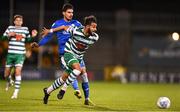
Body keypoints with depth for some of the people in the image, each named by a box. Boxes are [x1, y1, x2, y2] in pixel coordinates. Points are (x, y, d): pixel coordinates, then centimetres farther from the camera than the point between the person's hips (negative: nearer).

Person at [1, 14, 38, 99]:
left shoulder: (25, 29, 8)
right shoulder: (10, 28, 4)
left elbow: (28, 40, 18)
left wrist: (32, 36, -1)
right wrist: (9, 35, -17)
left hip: (20, 54, -1)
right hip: (10, 54, 1)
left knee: (18, 71, -19)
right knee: (6, 74, 8)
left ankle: (16, 92, -17)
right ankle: (9, 82, 45)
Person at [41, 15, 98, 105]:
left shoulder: (95, 37, -16)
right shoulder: (75, 31, -26)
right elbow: (65, 27, -9)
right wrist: (50, 31, -1)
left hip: (79, 57, 6)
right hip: (69, 53, -6)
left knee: (65, 78, 13)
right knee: (78, 69, -32)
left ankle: (48, 91, 34)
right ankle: (64, 88, -18)